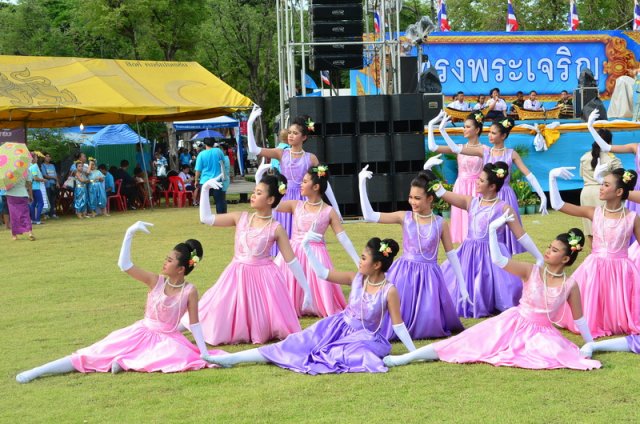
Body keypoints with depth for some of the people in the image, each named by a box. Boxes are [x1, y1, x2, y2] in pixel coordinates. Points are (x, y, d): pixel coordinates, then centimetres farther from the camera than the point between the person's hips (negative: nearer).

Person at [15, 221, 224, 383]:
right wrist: (129, 234, -22)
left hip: (167, 339, -2)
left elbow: (194, 323, -8)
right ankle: (38, 371, -11)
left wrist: (204, 352, -15)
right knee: (96, 354, -7)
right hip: (141, 333, 2)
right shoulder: (156, 281, -7)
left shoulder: (190, 291, -13)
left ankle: (126, 362, -25)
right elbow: (124, 265, -14)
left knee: (180, 357, -38)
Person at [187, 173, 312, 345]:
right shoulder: (240, 218, 0)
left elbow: (292, 261, -6)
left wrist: (306, 290, -8)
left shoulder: (276, 229, -8)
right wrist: (205, 189, -8)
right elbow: (206, 218, 1)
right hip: (237, 275, 3)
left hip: (263, 277, -3)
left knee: (263, 327, -2)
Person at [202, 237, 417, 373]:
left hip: (364, 337, -4)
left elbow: (398, 324, -12)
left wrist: (414, 352, -14)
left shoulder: (389, 291, -17)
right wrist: (306, 246, -7)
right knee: (294, 345, -5)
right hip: (338, 327, 4)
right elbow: (322, 273, 1)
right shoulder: (356, 279, -3)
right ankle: (230, 359, -11)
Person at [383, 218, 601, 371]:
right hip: (514, 324, -1)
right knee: (467, 342, -11)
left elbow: (579, 318, 3)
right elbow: (498, 260, -19)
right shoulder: (531, 271, -9)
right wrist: (493, 230, -28)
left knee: (557, 354, -33)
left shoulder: (570, 285, -9)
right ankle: (406, 357, -13)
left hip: (542, 332, 1)